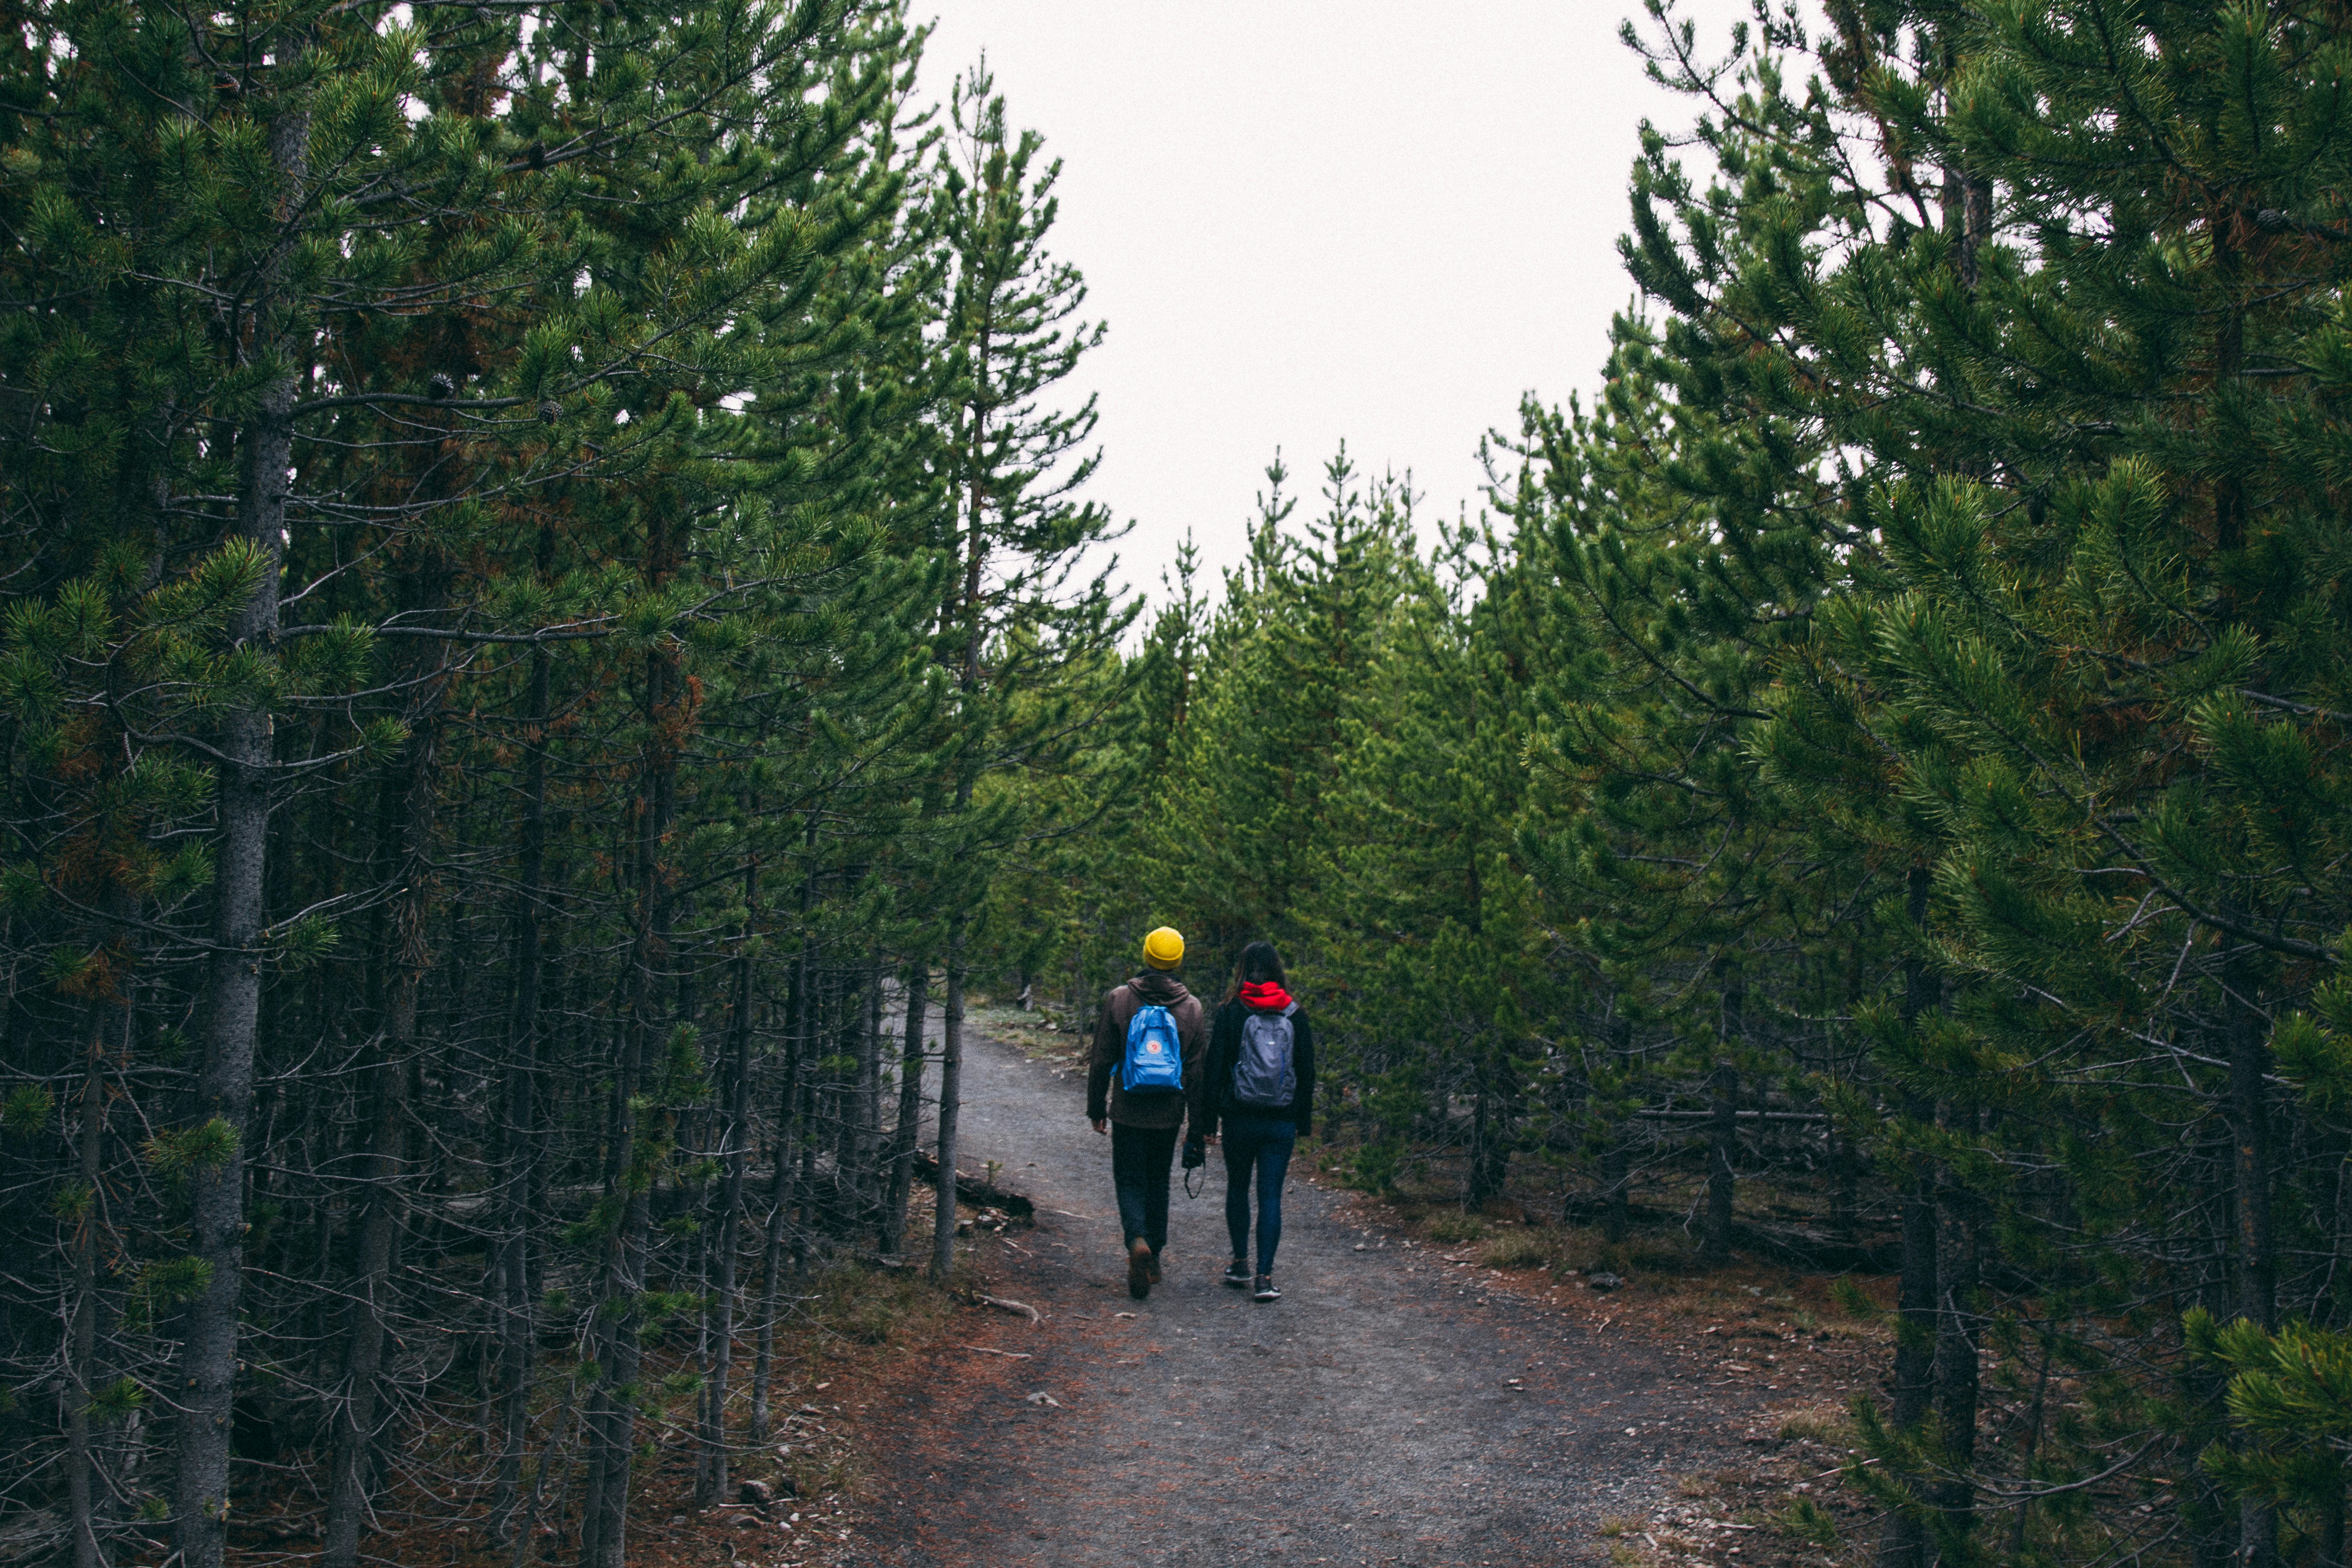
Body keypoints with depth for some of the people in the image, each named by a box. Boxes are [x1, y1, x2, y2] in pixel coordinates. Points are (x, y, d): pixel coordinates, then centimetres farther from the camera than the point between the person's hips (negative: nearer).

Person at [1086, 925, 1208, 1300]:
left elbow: (1102, 1061, -4)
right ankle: (1154, 1259, 22)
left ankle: (1138, 1241, -21)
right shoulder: (1192, 1008, -2)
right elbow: (1197, 1071, -1)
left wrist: (1096, 1108, 5)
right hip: (1168, 1115, 2)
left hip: (1128, 1112, -2)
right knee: (1158, 1181, 16)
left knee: (1129, 1180, 5)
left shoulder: (1118, 999, -6)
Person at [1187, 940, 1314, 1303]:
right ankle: (1264, 1276, -4)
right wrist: (1304, 1123, 13)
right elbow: (1307, 1072, 6)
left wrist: (1207, 1122, 0)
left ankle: (1241, 1265, 24)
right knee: (1271, 1195, 2)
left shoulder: (1230, 1013, -5)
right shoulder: (1294, 1015, 2)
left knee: (1238, 1187, 18)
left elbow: (1214, 1070, -6)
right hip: (1282, 1122, 1)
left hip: (1240, 1119, -1)